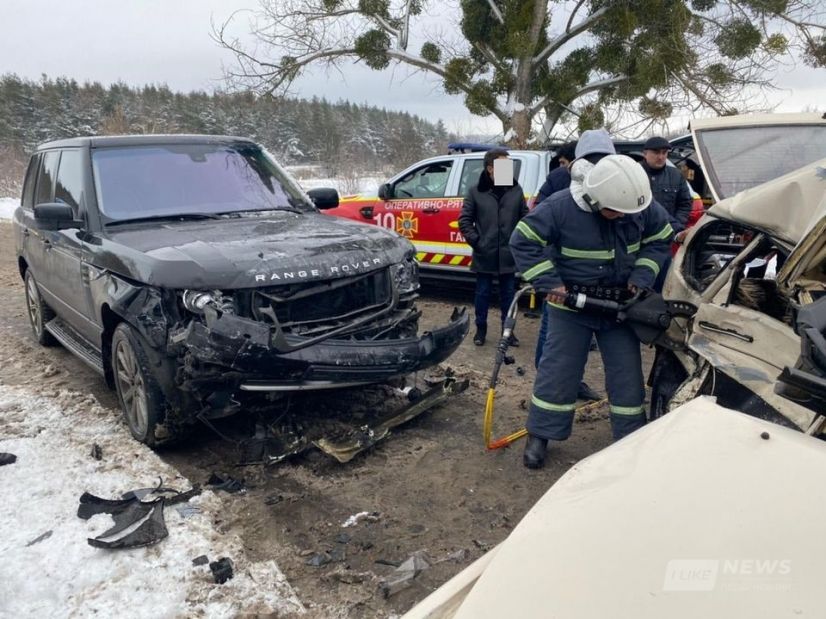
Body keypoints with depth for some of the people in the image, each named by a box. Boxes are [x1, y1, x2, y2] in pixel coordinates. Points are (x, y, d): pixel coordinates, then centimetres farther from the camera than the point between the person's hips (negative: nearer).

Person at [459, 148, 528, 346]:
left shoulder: (516, 190, 2)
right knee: (483, 293, 10)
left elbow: (524, 217, 8)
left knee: (508, 294, 12)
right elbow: (464, 220, -1)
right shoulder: (476, 191, -4)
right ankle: (481, 329, 25)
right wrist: (476, 241, -8)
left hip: (508, 254, 2)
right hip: (484, 255, -2)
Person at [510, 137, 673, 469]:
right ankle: (540, 435, 18)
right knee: (557, 369, 2)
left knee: (627, 372, 8)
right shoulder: (562, 206, -23)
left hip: (620, 302, 4)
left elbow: (661, 238, 6)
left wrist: (641, 277, -6)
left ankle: (631, 437, 24)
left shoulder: (641, 206, -11)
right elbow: (524, 240, -17)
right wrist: (549, 282, -20)